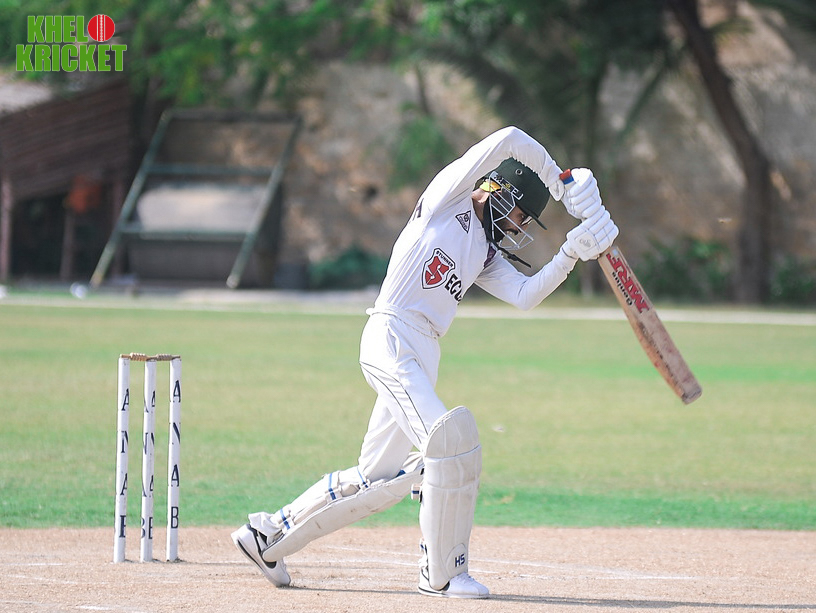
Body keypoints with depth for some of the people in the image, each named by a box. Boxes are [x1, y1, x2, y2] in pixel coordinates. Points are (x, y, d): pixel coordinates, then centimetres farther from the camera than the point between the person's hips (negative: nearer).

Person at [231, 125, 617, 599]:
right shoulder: (447, 198, 2)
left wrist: (572, 254, -2)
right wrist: (562, 185, -3)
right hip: (392, 338, -9)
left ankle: (269, 534, 24)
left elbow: (526, 295, 7)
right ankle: (442, 572, -12)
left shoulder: (485, 254, 22)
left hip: (421, 359, 9)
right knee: (451, 440, -20)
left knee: (380, 480, 9)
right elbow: (508, 141, -8)